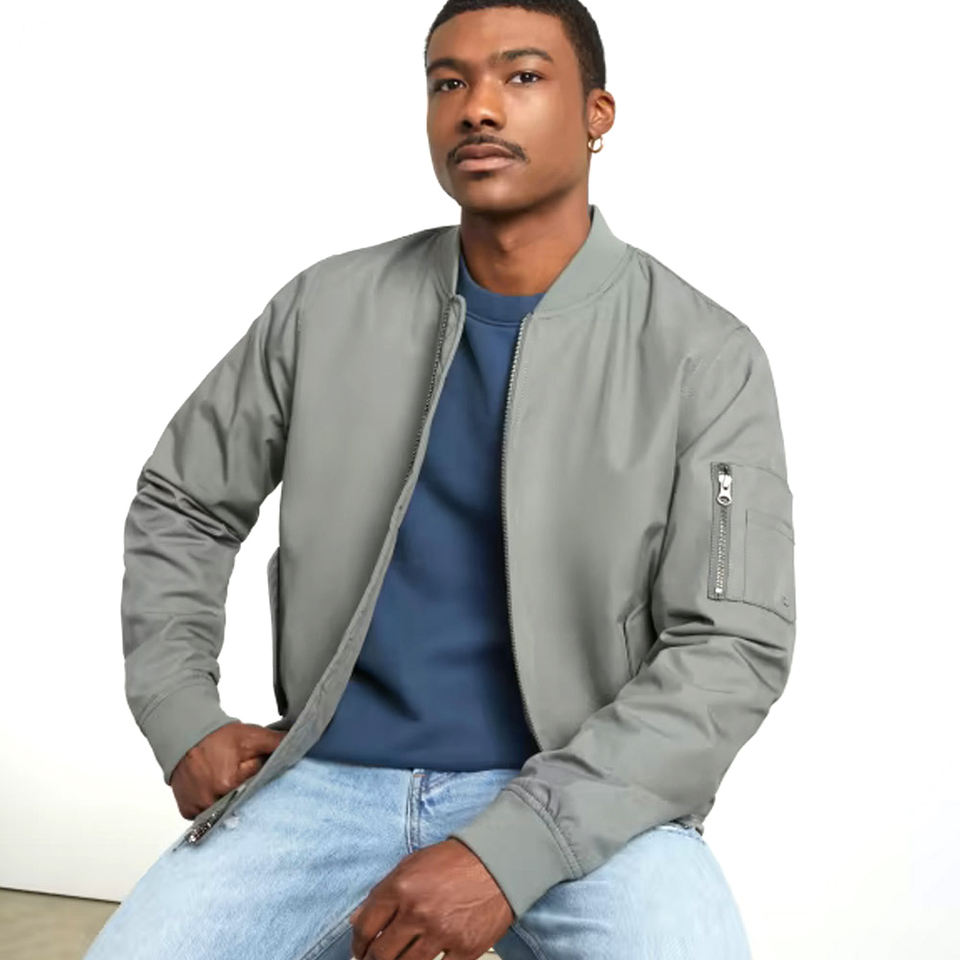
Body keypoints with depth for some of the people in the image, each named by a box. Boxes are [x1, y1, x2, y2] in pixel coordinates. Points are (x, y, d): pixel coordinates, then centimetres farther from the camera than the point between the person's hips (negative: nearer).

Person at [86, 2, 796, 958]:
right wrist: (181, 719, 2)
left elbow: (733, 647, -10)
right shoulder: (326, 306, 4)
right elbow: (181, 504, 16)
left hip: (583, 798, -2)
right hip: (327, 778, 3)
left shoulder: (705, 357, -5)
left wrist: (509, 850, -19)